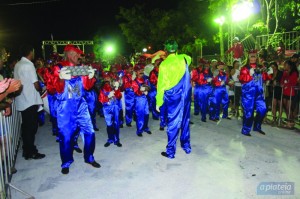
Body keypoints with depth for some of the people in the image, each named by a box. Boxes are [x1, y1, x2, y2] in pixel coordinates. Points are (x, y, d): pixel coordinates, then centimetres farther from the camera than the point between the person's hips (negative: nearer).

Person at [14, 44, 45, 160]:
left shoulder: (18, 65, 10)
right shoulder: (29, 65, -15)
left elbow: (21, 81, 12)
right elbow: (36, 85, -16)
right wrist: (40, 89, 5)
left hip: (22, 101, 8)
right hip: (30, 101, -8)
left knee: (26, 126, 15)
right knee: (31, 126, 1)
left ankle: (27, 150, 24)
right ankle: (31, 152, 9)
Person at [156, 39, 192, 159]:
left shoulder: (164, 64, -9)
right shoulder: (184, 58, 4)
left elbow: (161, 84, -10)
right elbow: (190, 59, 31)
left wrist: (158, 102, -5)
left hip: (173, 96, -4)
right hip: (186, 94, 4)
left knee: (173, 123, 1)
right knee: (185, 120, 16)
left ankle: (170, 151, 10)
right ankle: (186, 146, 29)